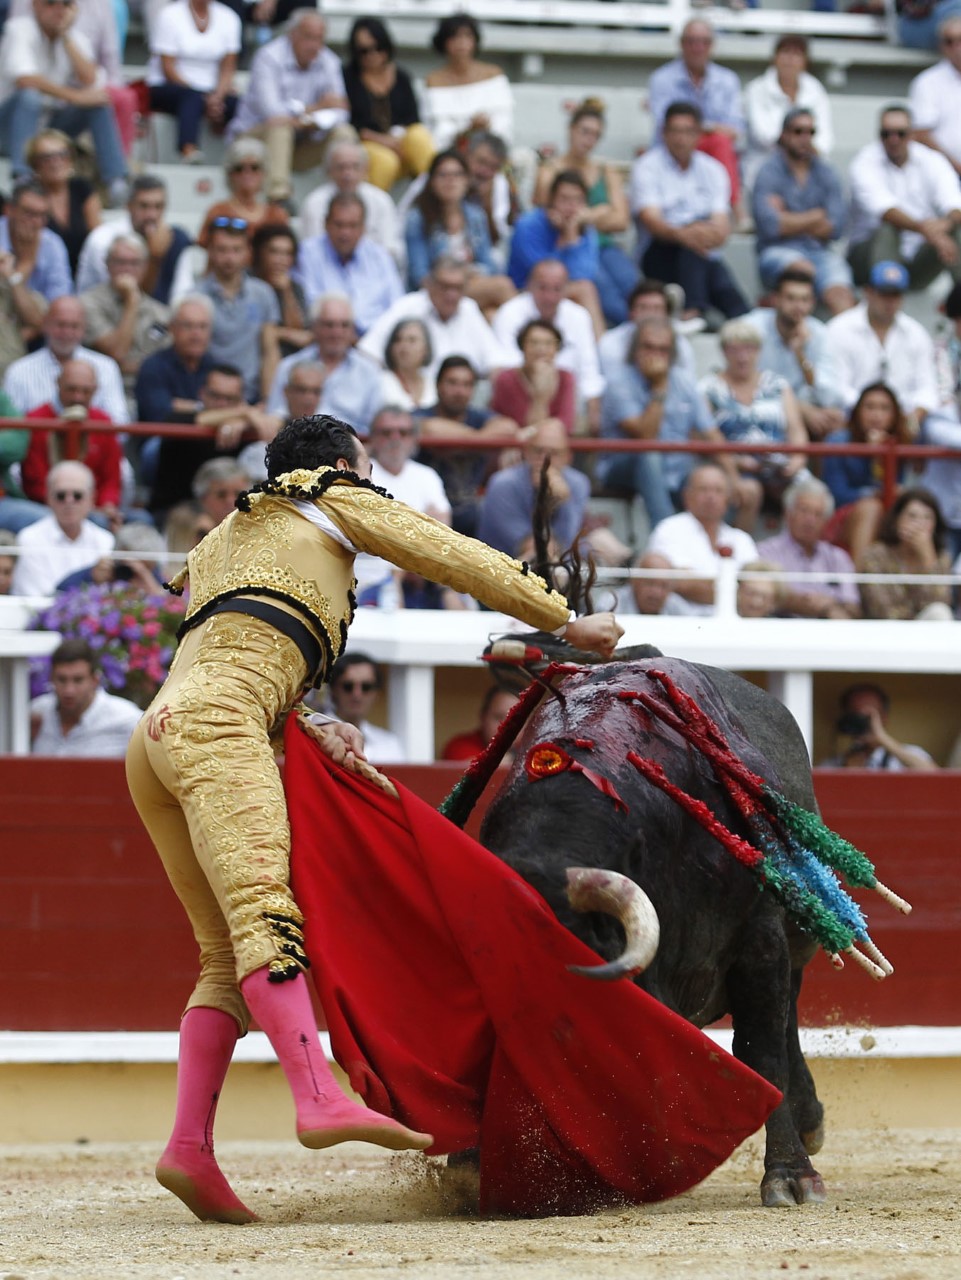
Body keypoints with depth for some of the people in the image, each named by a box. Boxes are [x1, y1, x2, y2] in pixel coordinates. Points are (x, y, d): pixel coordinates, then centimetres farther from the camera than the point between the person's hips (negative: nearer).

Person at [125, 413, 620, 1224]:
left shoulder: (225, 541, 38)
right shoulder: (337, 504, 19)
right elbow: (460, 559, 17)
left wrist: (311, 733, 13)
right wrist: (565, 622, 24)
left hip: (156, 745, 8)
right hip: (214, 725, -8)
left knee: (229, 953, 5)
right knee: (263, 914, -26)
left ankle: (190, 1148, -8)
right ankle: (322, 1101, -43)